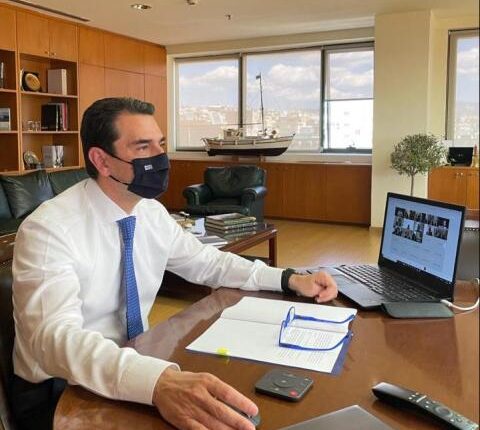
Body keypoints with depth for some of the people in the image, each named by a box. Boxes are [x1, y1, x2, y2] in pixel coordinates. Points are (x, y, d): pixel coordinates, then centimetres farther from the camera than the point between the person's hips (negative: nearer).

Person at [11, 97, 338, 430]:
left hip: (133, 370, 6)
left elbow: (206, 262, 9)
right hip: (58, 391, -6)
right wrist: (157, 381, -51)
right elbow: (56, 337, -35)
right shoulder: (48, 229, -23)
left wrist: (289, 280, -3)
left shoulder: (152, 213, -3)